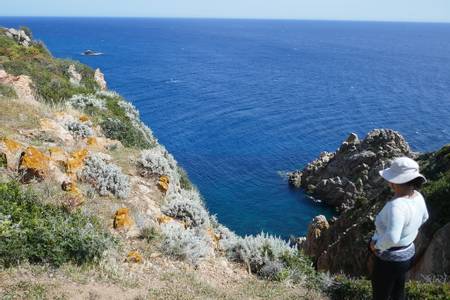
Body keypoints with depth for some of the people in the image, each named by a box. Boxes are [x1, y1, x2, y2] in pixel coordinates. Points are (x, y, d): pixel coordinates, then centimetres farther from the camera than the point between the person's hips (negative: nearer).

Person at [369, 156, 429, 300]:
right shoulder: (417, 196, -8)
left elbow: (391, 238, -47)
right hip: (407, 253, 8)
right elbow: (423, 218, 13)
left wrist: (377, 245, -28)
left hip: (389, 259, -8)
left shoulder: (397, 205, -37)